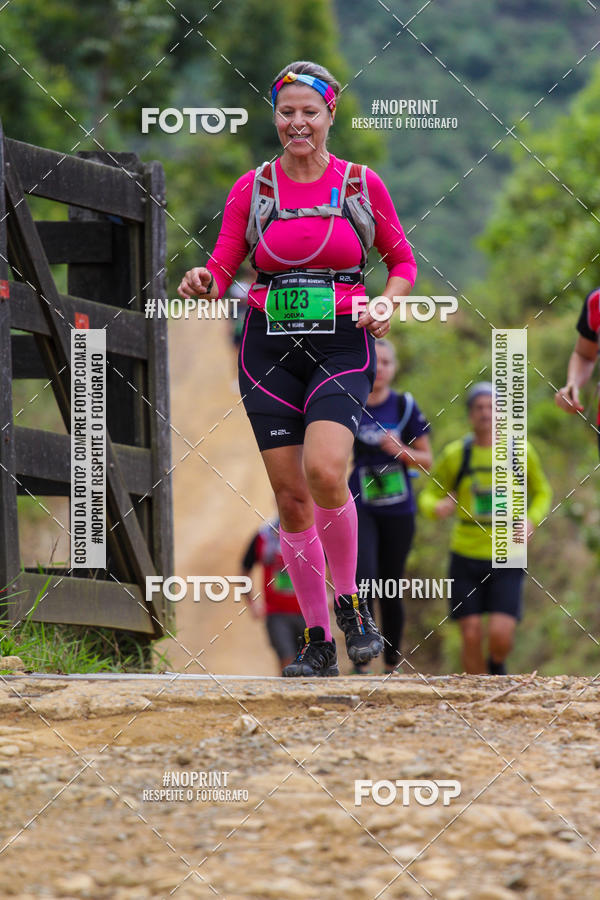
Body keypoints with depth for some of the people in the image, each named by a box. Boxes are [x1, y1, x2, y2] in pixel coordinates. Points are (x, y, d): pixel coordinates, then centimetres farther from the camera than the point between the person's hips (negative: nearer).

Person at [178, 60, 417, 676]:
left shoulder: (362, 185, 3)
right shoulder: (253, 189, 5)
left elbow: (403, 261, 13)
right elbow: (222, 269, 4)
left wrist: (386, 304, -6)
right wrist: (203, 284, -18)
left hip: (341, 348, -2)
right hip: (270, 349, 2)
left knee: (324, 473, -24)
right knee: (291, 496, 0)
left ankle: (350, 602, -2)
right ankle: (318, 640, 10)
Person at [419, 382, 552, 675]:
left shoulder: (520, 451, -2)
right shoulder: (455, 455, -3)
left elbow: (542, 492, 14)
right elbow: (429, 496, 7)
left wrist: (531, 521, -7)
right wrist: (437, 507, -18)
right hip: (466, 555, 1)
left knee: (500, 636, -13)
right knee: (472, 637, -5)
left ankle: (497, 665, 22)